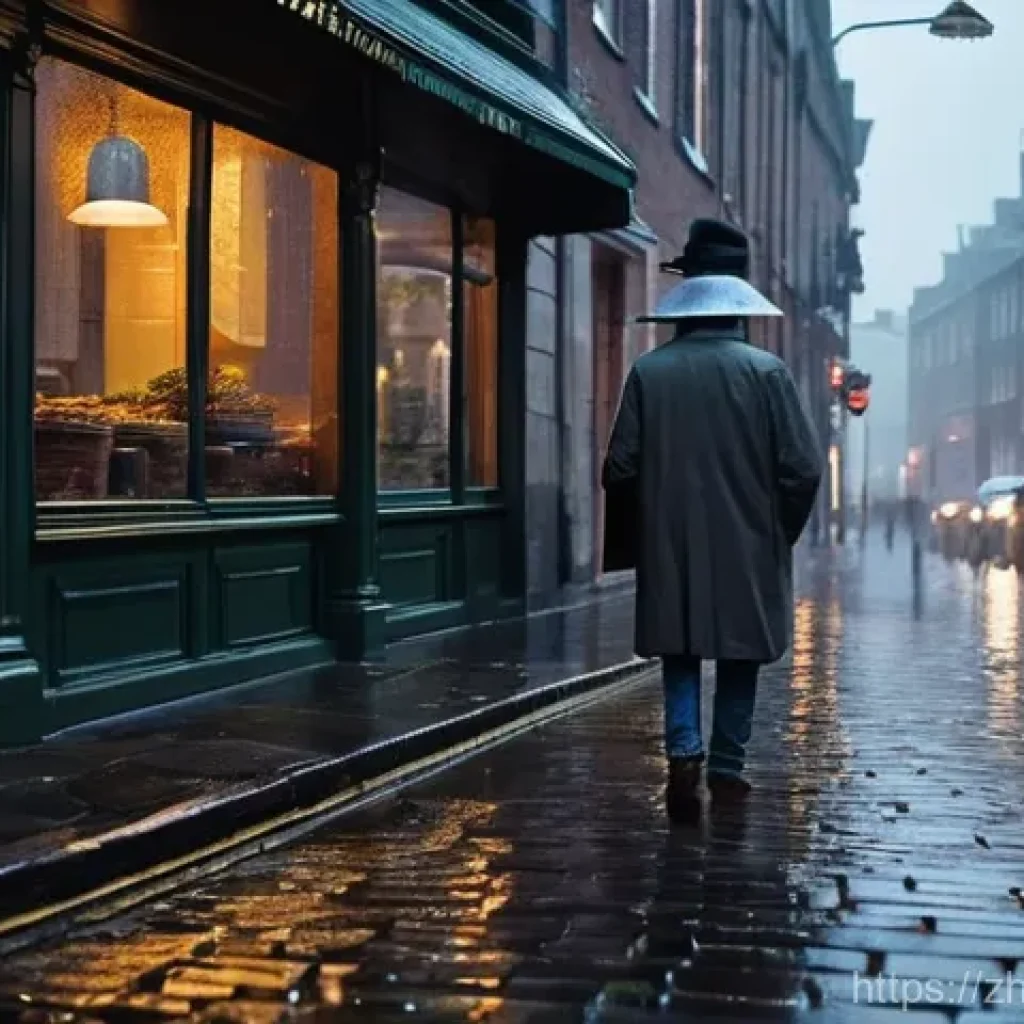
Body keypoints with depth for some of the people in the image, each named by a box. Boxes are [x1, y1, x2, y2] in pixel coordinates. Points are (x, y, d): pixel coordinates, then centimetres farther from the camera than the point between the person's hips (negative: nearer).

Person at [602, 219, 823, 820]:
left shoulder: (648, 371, -4)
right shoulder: (767, 370, -8)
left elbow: (621, 469, -4)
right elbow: (803, 468, -9)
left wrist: (640, 538, 10)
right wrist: (781, 533, 8)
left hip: (671, 548, 1)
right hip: (747, 547, 0)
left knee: (681, 655, 12)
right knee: (738, 659, 14)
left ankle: (685, 750, -6)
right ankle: (727, 769, 18)